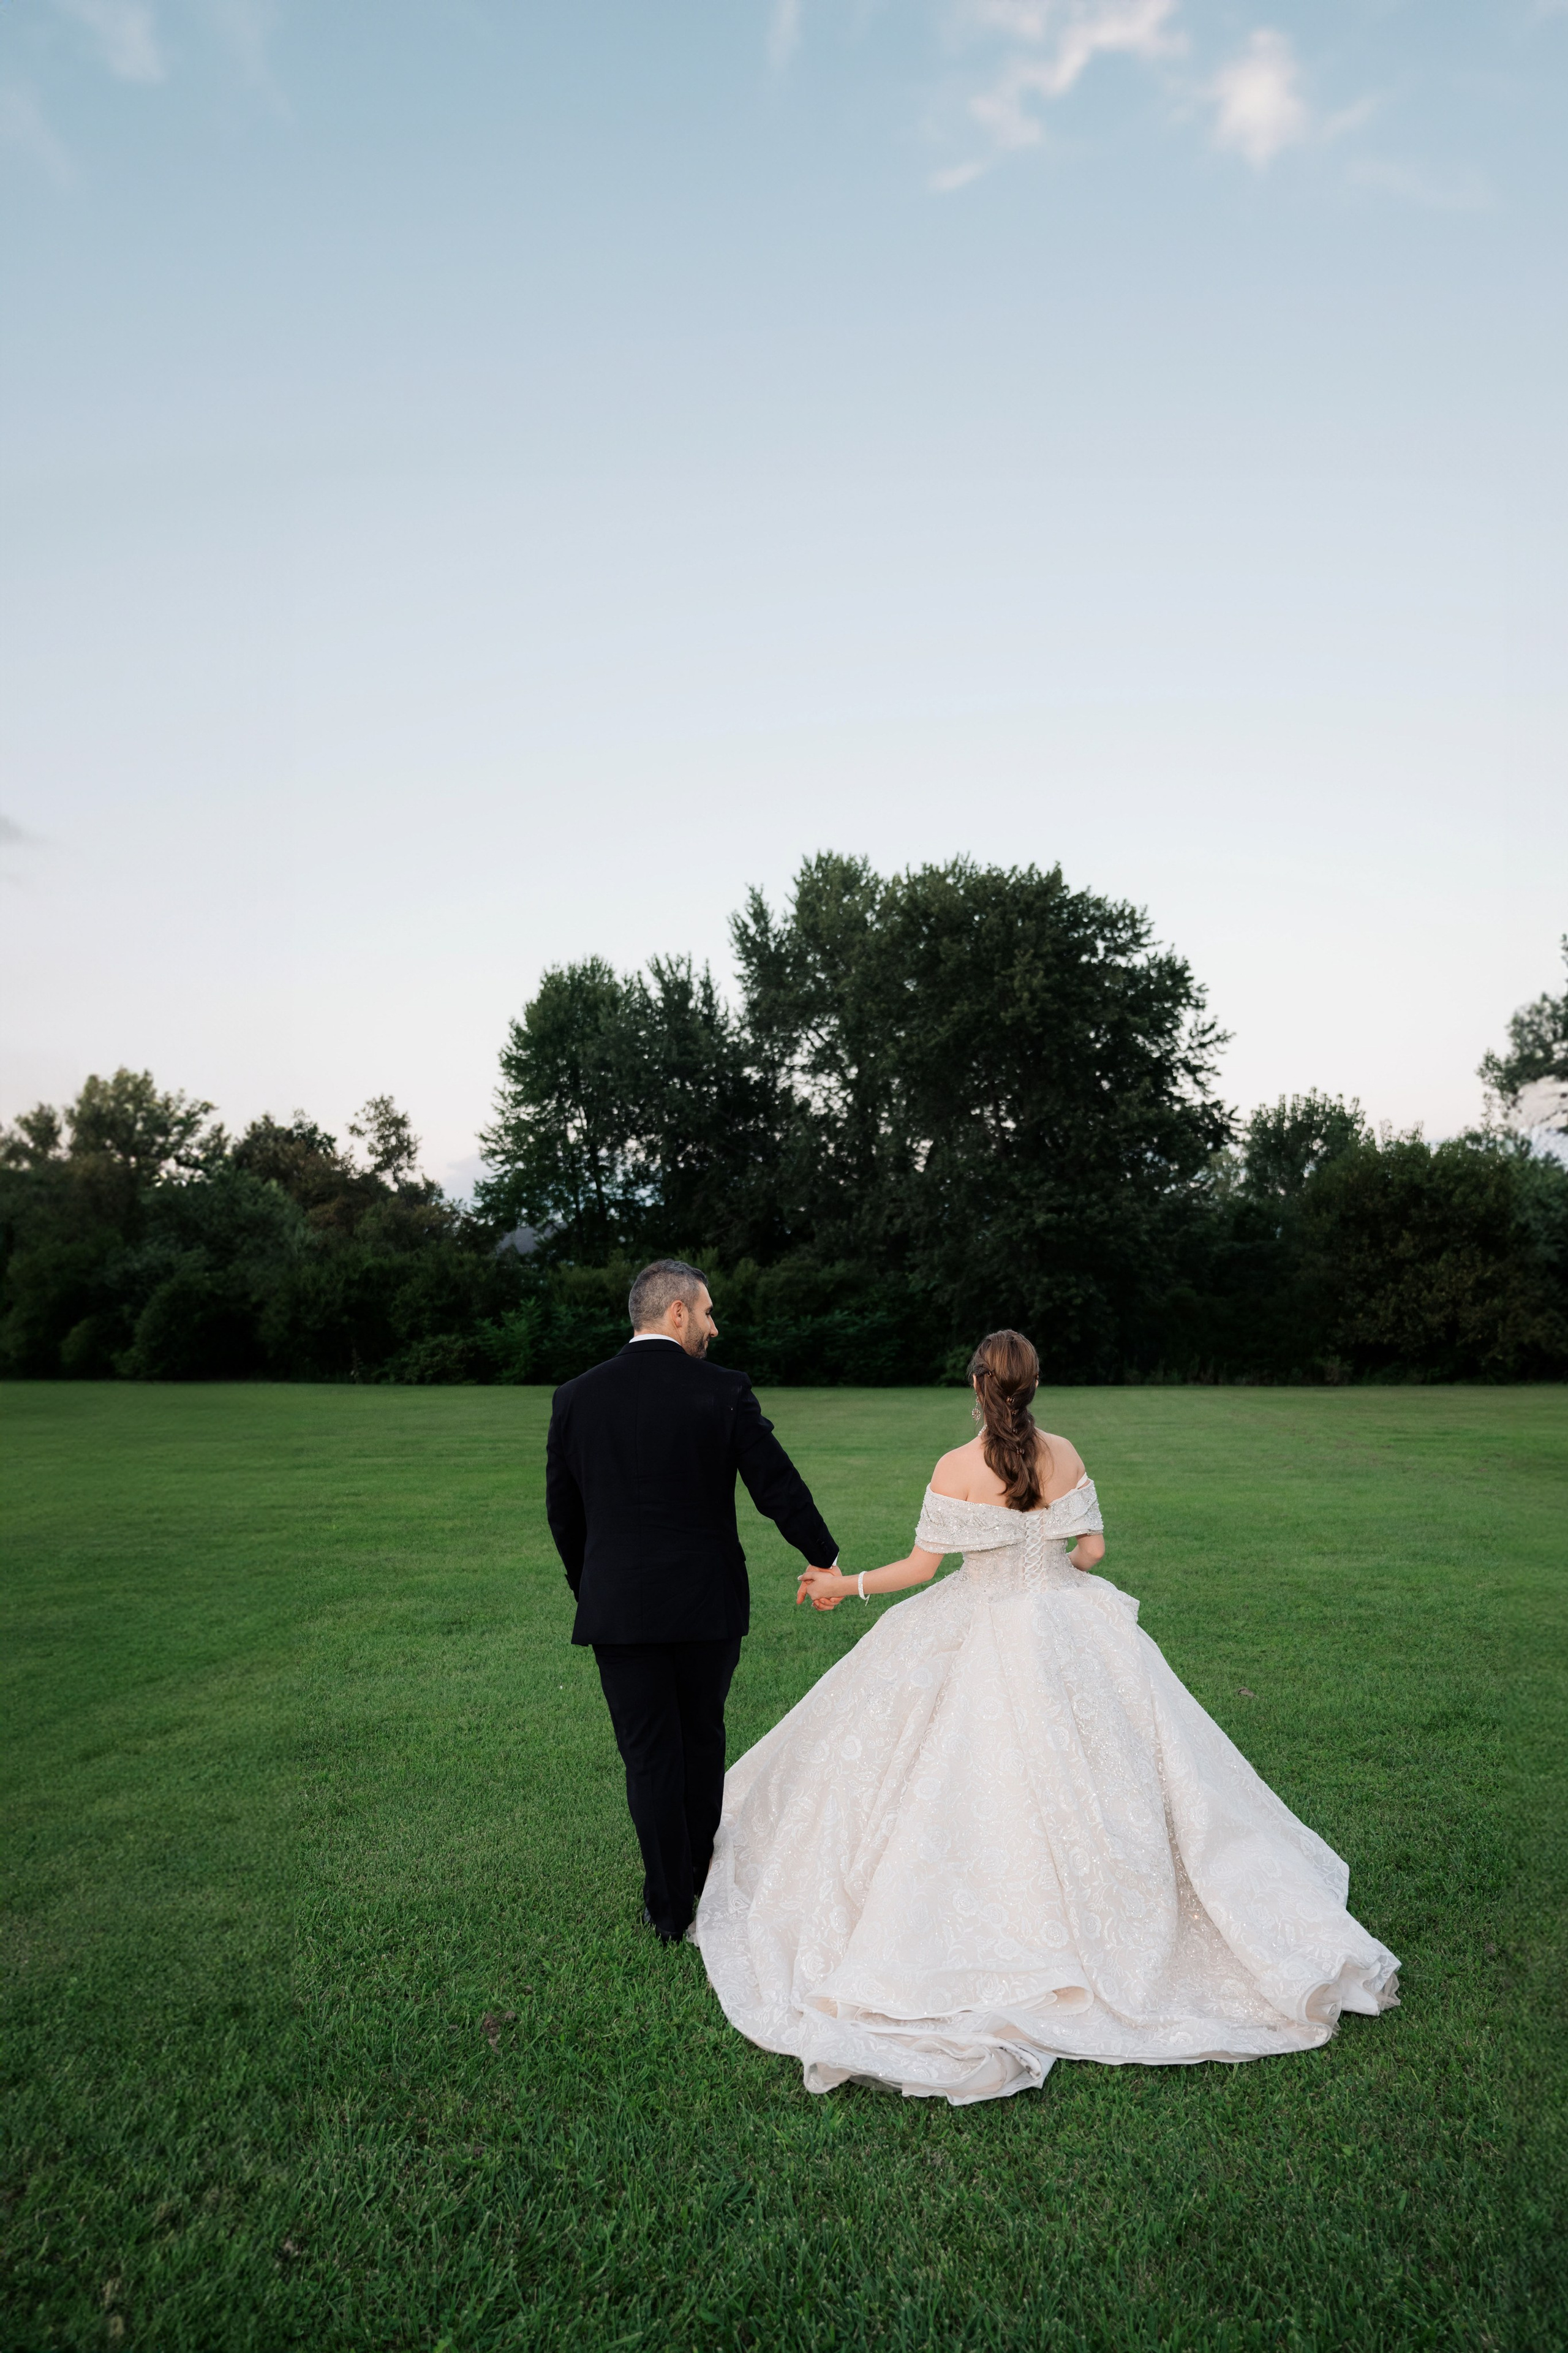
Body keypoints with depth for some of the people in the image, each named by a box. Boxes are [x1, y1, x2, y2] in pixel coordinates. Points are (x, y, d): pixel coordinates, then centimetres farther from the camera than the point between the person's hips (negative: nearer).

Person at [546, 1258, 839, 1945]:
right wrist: (827, 1561, 7)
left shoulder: (575, 1398, -3)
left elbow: (562, 1511, 6)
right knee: (702, 1740, 21)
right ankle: (697, 1873, 38)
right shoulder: (723, 1392, -9)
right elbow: (779, 1488, -8)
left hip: (618, 1607, 0)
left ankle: (670, 1907, 19)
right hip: (708, 1603, 0)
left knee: (649, 1755, 10)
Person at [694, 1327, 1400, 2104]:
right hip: (1067, 1626, 4)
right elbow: (1091, 1550, 3)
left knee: (984, 1786, 9)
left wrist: (843, 1586, 2)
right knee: (1095, 1774, 14)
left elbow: (921, 1565, -11)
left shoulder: (957, 1469, -15)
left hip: (985, 1635, -3)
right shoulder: (1065, 1456, -3)